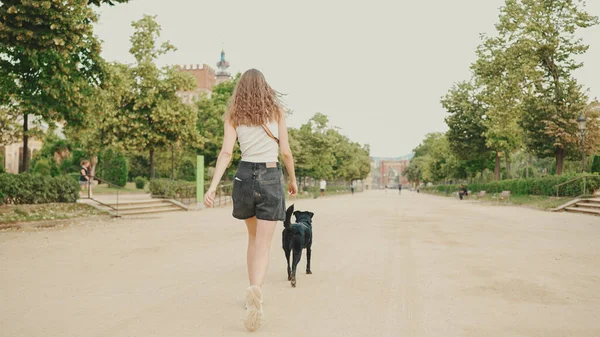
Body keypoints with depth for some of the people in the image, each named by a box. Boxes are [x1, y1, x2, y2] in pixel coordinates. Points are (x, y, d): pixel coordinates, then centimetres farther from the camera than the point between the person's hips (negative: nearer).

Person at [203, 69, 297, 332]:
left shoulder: (233, 116, 5)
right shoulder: (276, 112, 3)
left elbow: (226, 153, -7)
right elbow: (285, 152, 1)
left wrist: (213, 187, -11)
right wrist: (293, 179, 15)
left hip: (244, 175, 2)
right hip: (271, 178, -2)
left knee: (253, 237, 23)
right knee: (263, 245, -3)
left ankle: (253, 291, 27)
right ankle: (255, 289, -29)